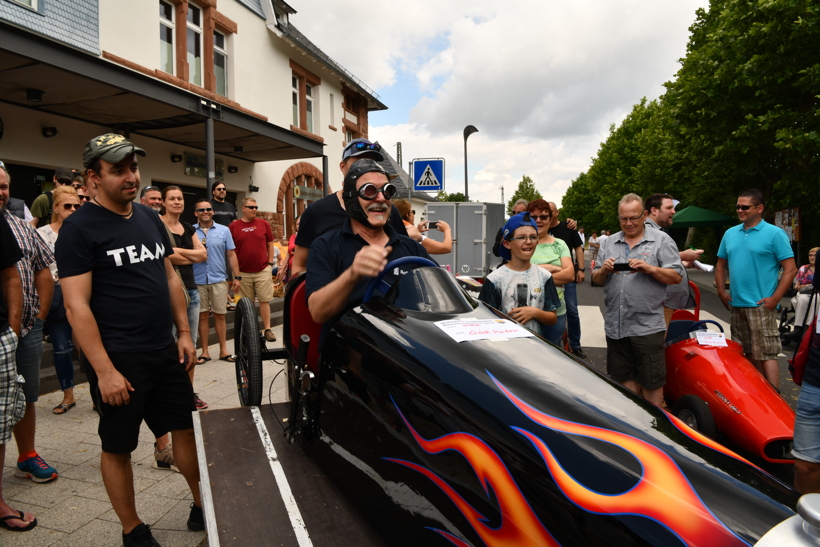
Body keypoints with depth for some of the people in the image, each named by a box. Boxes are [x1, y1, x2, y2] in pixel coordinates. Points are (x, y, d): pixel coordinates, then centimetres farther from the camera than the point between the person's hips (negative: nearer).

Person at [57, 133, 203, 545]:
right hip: (117, 359, -6)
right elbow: (77, 306, -15)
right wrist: (104, 370, -18)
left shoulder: (150, 218, 8)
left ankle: (203, 507, 31)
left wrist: (184, 332, 9)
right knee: (117, 447, 10)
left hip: (165, 352, 6)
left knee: (187, 427, 13)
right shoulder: (79, 228, -11)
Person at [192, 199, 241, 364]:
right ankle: (204, 352, 17)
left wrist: (237, 277, 2)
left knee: (220, 315, 6)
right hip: (197, 280, 0)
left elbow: (231, 255, 6)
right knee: (202, 315, 7)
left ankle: (223, 350, 16)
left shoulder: (224, 230, 6)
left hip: (219, 279, 0)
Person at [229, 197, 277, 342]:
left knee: (264, 300, 2)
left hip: (263, 270, 0)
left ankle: (267, 330, 7)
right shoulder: (234, 226, -1)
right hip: (243, 272, 0)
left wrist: (270, 263, 2)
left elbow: (270, 244, 9)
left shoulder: (263, 224, 3)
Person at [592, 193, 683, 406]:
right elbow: (596, 280, 13)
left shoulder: (661, 240, 3)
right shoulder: (609, 243, 13)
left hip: (647, 326, -4)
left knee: (651, 381, 4)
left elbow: (676, 276, -2)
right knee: (624, 378, 14)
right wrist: (603, 270, -8)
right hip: (615, 326, 4)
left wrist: (650, 269, -17)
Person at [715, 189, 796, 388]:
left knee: (766, 354, -7)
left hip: (761, 306, -6)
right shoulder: (730, 234, 11)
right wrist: (721, 291, 8)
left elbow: (790, 269, -8)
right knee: (749, 354, 15)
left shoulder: (775, 234, -5)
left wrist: (775, 299, -14)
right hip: (736, 305, 6)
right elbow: (721, 265, 19)